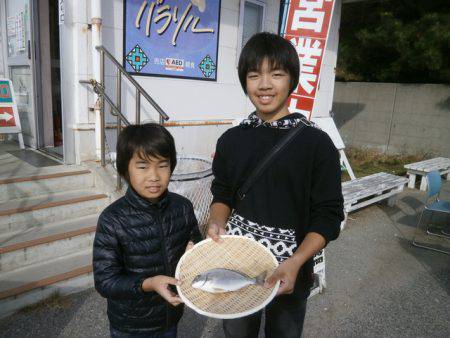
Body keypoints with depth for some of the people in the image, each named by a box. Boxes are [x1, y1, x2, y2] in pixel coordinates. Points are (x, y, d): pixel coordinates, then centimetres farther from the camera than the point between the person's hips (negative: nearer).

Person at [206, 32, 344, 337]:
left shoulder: (316, 144, -13)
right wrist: (217, 223, -11)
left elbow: (328, 215, -11)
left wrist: (295, 263, -22)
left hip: (289, 272, -3)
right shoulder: (231, 140, -1)